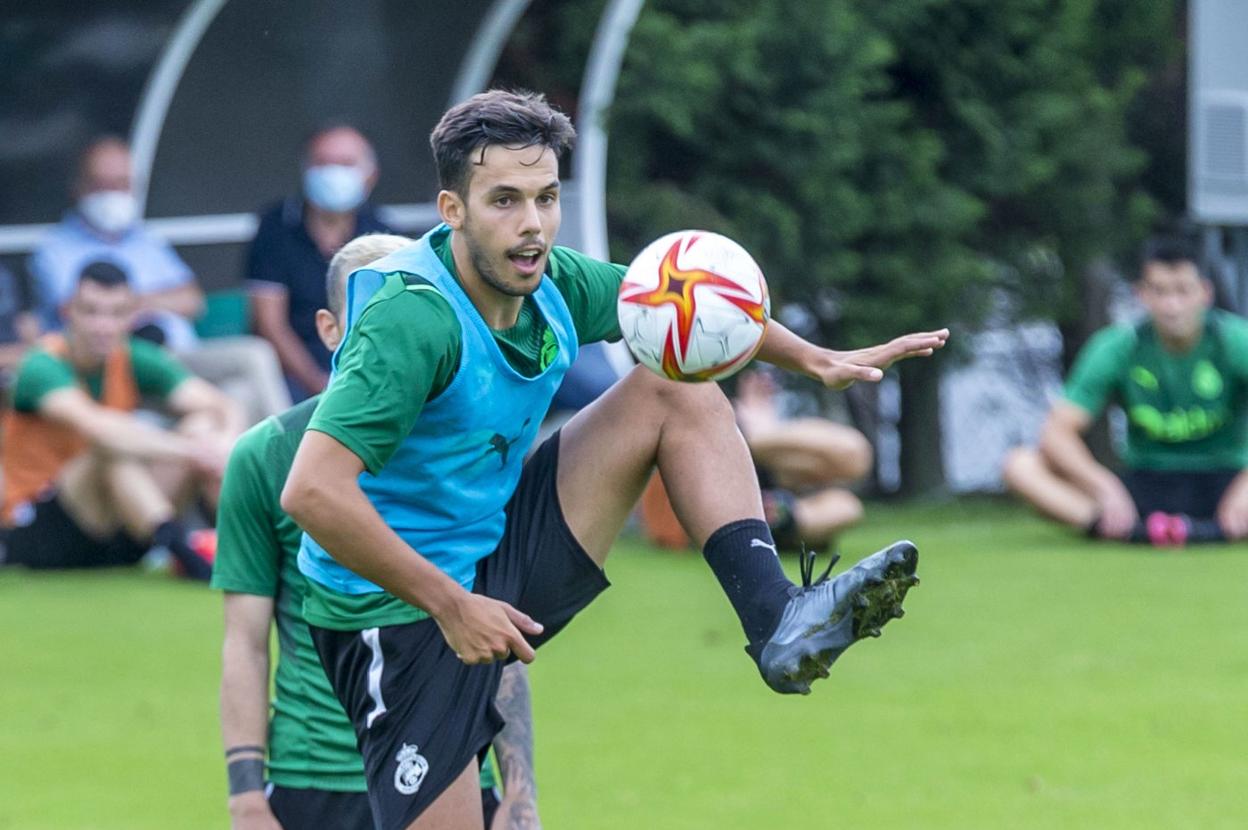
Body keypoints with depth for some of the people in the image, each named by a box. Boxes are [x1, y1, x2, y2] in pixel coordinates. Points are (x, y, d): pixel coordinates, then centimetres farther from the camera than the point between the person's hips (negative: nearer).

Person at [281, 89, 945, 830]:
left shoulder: (551, 284, -4)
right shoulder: (414, 319, -27)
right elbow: (312, 492, -35)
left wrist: (814, 359, 11)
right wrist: (448, 605, -30)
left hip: (496, 563, 8)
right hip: (401, 619, -7)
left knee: (678, 389, 3)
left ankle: (777, 618, -8)